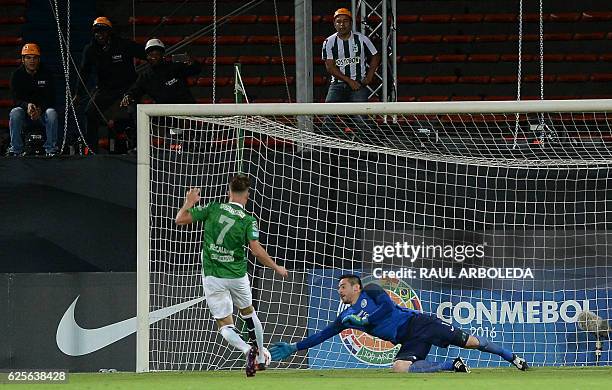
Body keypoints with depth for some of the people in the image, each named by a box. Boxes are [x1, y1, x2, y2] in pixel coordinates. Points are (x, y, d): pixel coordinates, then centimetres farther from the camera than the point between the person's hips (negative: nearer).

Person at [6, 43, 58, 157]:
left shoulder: (46, 75, -3)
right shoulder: (17, 75, -2)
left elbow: (51, 99, -8)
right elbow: (16, 98, -10)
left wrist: (40, 109, -28)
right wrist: (27, 106, -32)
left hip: (43, 110, 0)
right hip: (24, 109, 0)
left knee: (51, 113, -32)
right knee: (15, 113, -31)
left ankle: (51, 148, -23)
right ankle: (16, 148, -25)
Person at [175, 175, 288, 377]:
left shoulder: (214, 208, -6)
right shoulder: (248, 220, -8)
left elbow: (180, 219, -3)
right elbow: (256, 250, -18)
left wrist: (189, 202, 15)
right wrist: (276, 268, -5)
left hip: (213, 277, -1)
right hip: (237, 276, 1)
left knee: (224, 324, 5)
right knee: (248, 312, 28)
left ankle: (247, 350, -23)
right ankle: (261, 358, 35)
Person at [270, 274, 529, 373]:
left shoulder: (371, 291, 0)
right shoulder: (347, 317, 17)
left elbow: (388, 306, -17)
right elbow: (323, 335, 19)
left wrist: (363, 320, -15)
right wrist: (293, 348, 15)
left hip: (419, 323, -6)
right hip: (409, 342, 6)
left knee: (468, 341, -14)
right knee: (399, 367, -20)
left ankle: (513, 358, -4)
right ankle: (453, 366, -10)